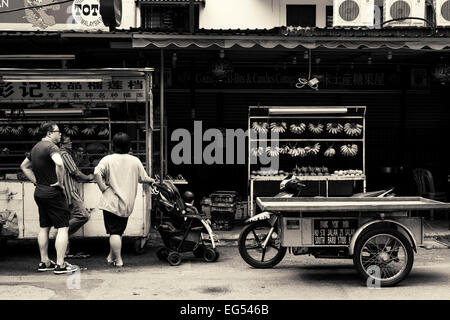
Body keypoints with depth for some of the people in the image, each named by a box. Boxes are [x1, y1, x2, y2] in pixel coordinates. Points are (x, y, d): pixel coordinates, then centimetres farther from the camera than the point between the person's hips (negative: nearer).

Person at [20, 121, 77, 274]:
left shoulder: (36, 147, 13)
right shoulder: (51, 146, -16)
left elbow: (24, 166, 25)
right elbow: (59, 164, -36)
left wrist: (36, 181, 17)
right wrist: (60, 182, -22)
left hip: (39, 192, 9)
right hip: (53, 193, -9)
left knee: (44, 228, 16)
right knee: (63, 227, -4)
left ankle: (44, 262, 23)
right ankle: (60, 265, -6)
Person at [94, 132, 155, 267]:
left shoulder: (108, 159, -5)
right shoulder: (135, 161, 3)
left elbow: (96, 173, -20)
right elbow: (144, 179, 9)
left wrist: (103, 188, -11)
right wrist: (152, 180, 29)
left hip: (111, 202, -3)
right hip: (127, 204, 3)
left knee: (114, 232, 0)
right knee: (119, 231, 17)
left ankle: (118, 260, 0)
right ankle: (111, 256, 26)